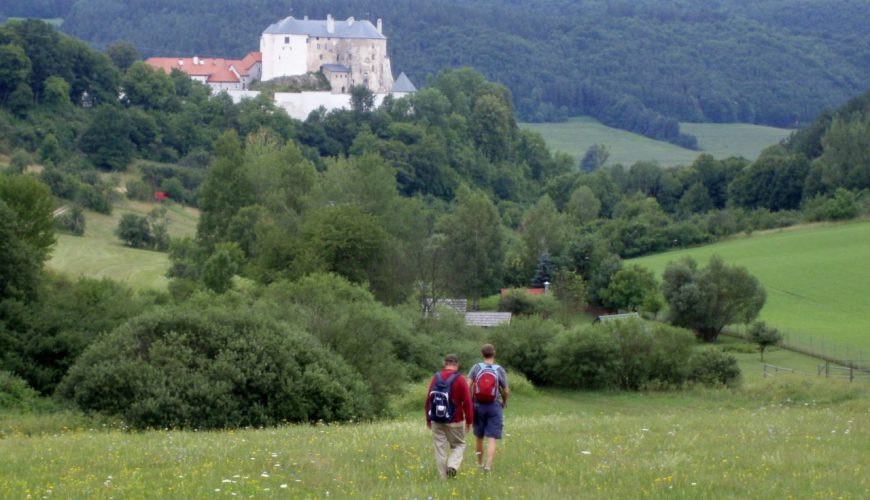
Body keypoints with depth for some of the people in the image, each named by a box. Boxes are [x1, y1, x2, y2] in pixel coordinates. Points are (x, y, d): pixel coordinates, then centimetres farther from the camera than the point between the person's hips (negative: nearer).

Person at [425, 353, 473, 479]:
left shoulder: (436, 378, 2)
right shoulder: (460, 379, -9)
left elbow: (428, 399, 7)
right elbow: (467, 402, -10)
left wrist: (428, 419, 18)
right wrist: (469, 421, -1)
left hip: (437, 421, 3)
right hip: (455, 421, -3)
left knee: (440, 448, 8)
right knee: (458, 445, 13)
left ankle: (443, 477, 8)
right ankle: (453, 465, -11)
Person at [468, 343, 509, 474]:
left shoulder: (476, 368, -4)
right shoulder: (500, 370, -5)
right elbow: (506, 391, -1)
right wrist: (504, 402, 19)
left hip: (478, 406, 2)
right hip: (494, 407, -2)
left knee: (479, 437, 18)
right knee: (492, 439, -3)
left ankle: (480, 463, 32)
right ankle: (488, 466, -17)